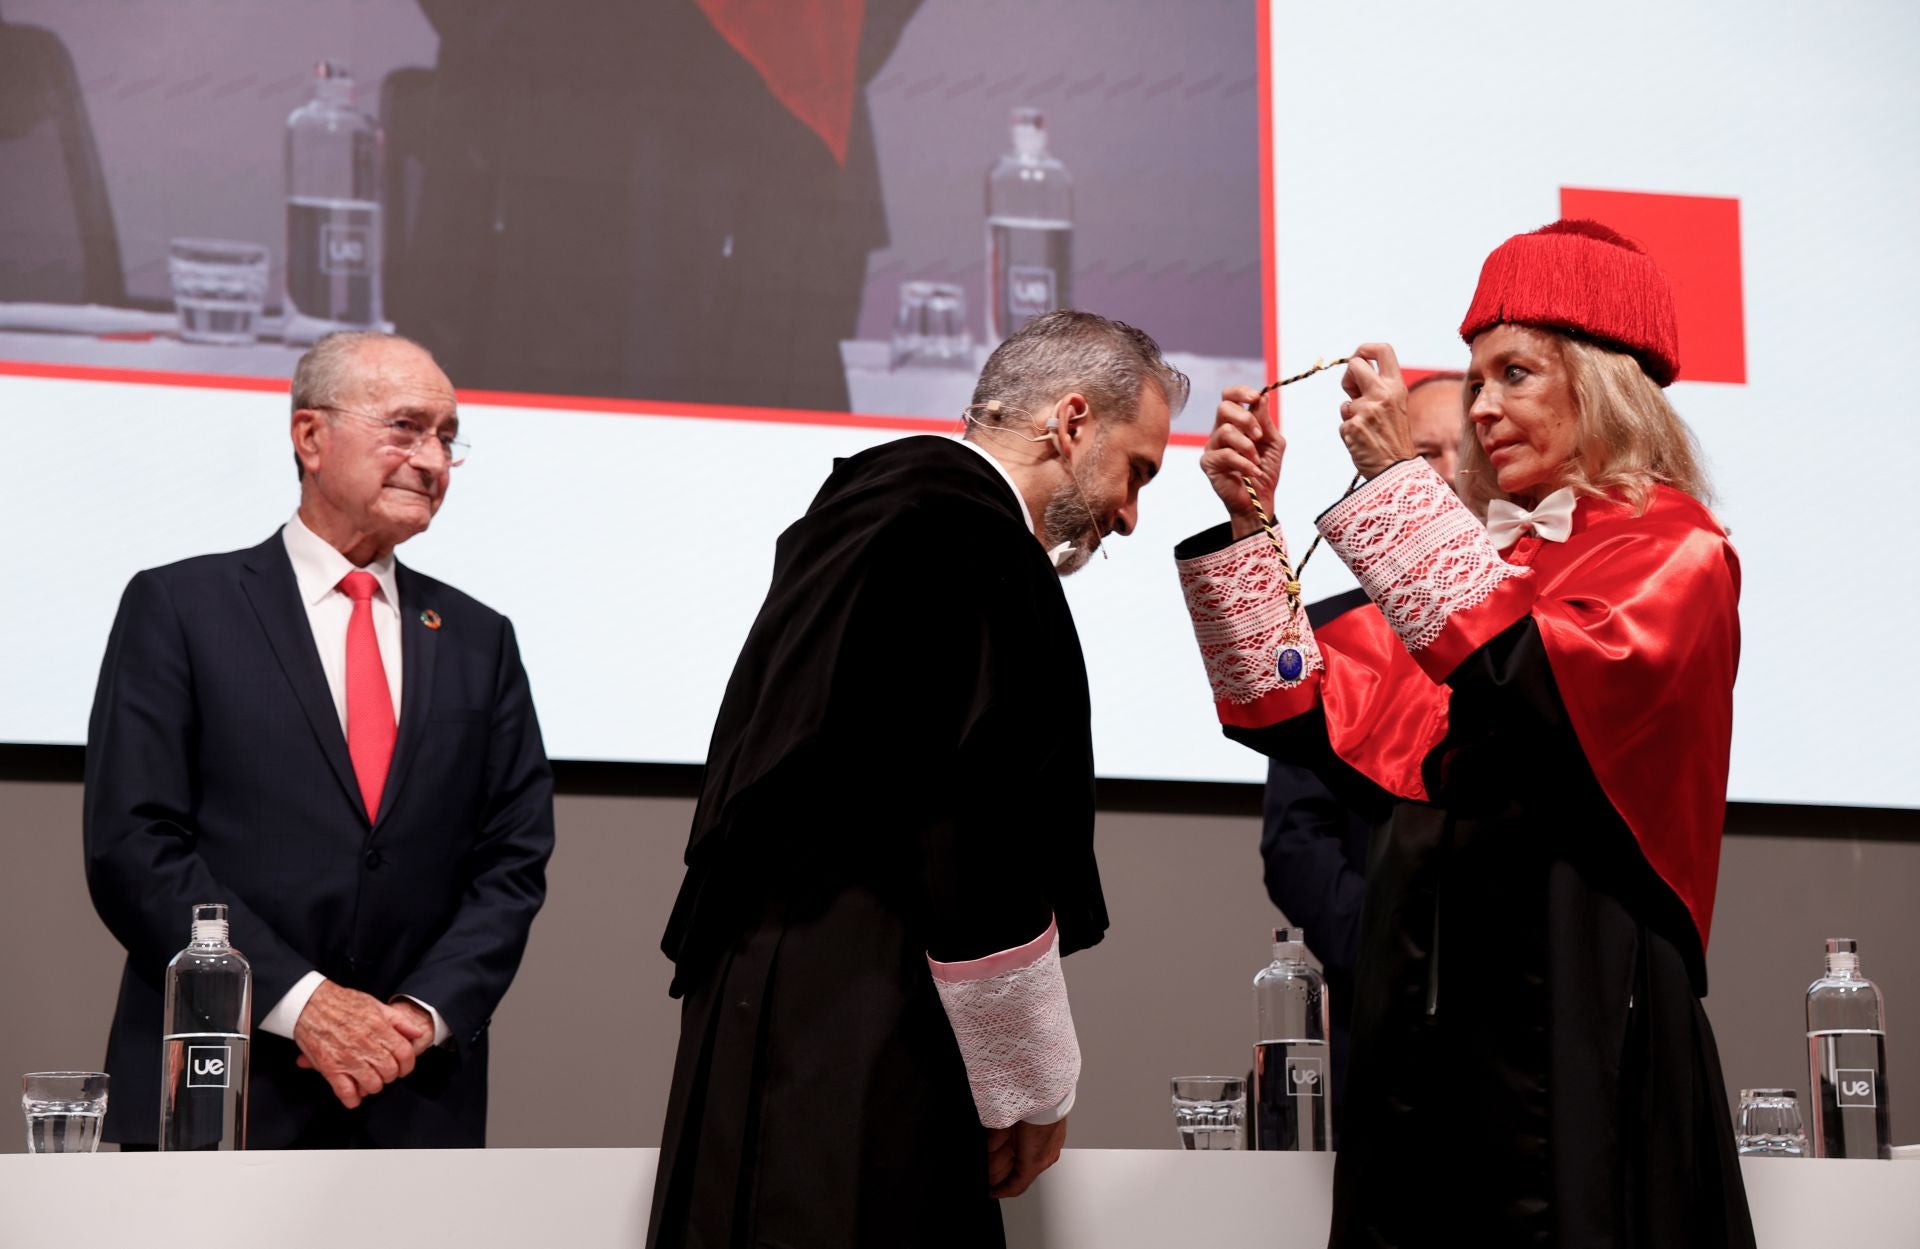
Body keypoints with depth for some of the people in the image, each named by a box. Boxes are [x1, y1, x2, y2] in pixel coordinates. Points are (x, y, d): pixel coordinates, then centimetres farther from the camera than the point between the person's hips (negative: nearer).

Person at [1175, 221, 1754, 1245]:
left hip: (1573, 1005, -6)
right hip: (1427, 1011, 6)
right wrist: (1249, 525, 4)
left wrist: (1394, 479, -19)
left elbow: (1527, 683, -21)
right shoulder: (1484, 552, 15)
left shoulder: (1675, 554, -3)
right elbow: (1302, 711, 13)